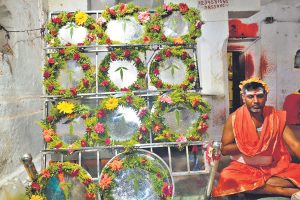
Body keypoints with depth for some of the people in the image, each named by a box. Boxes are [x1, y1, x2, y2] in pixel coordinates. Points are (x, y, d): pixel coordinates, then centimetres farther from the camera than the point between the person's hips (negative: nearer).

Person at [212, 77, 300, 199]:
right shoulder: (234, 119, -9)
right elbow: (224, 149, -5)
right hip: (244, 167, -1)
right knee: (227, 177, -33)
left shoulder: (276, 117, -4)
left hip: (275, 167, 1)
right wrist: (249, 145, -15)